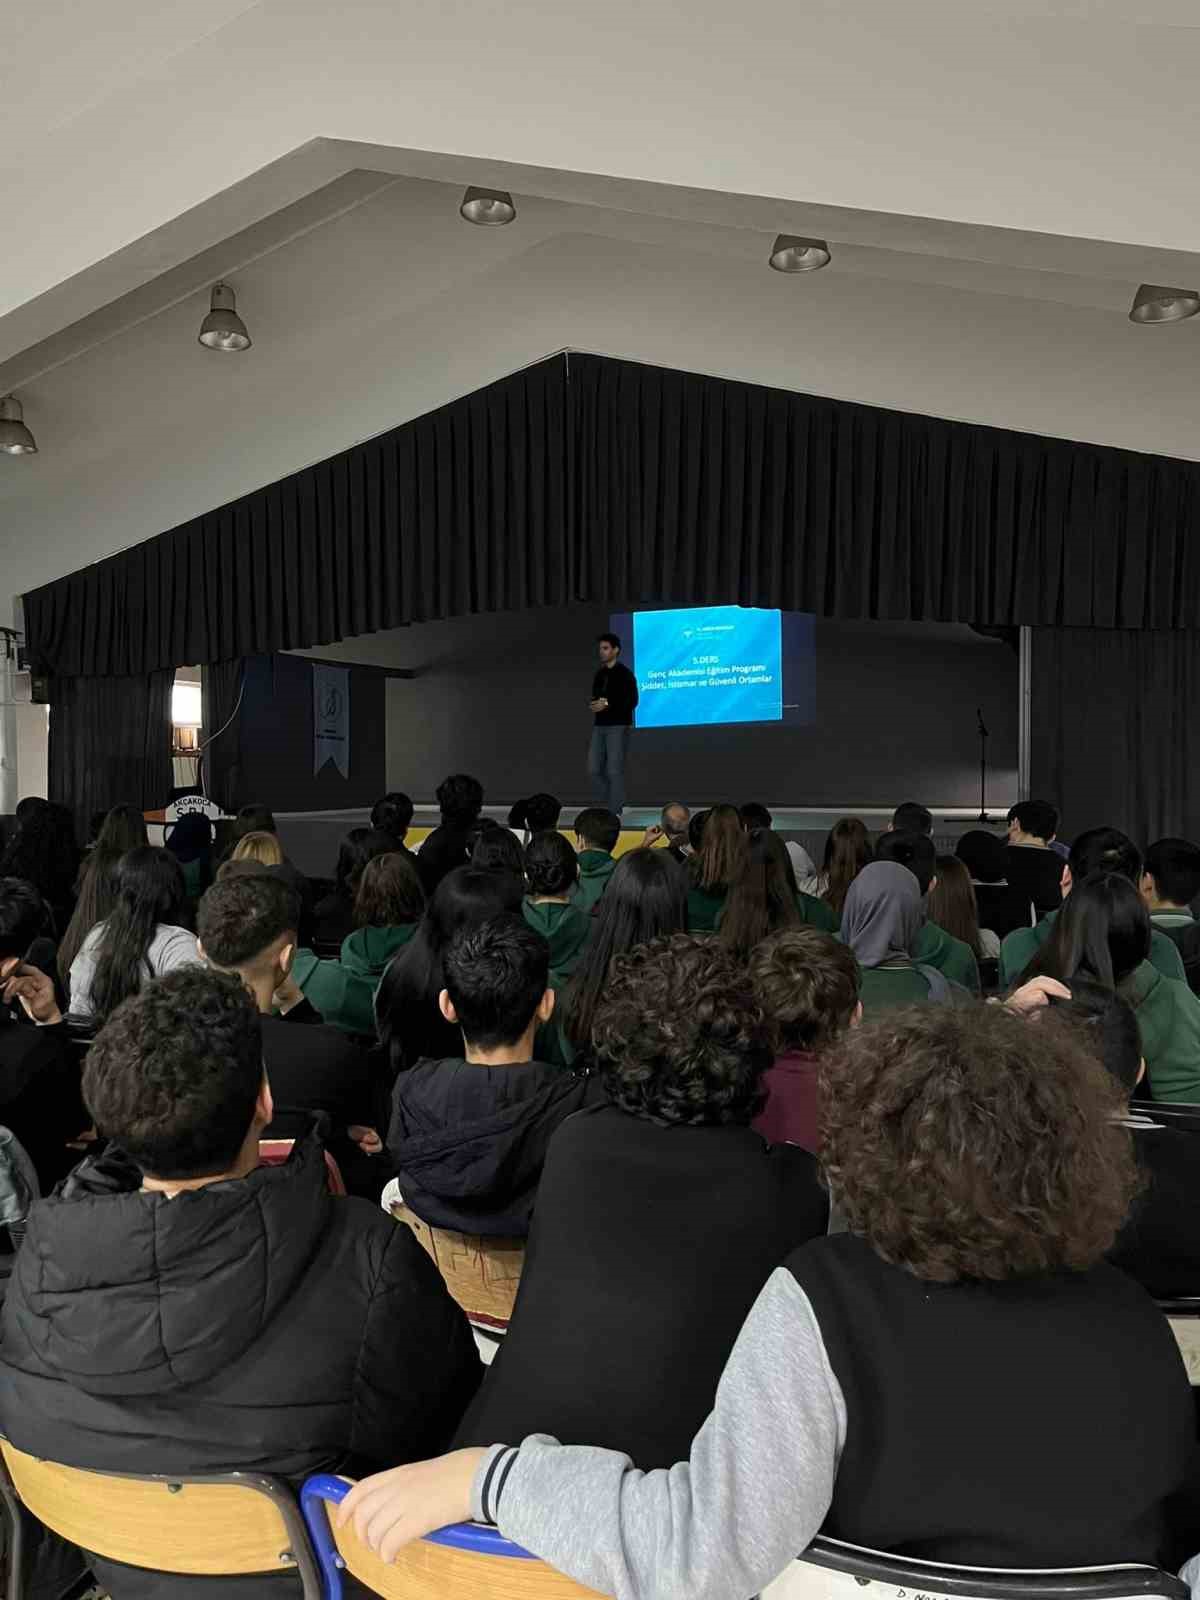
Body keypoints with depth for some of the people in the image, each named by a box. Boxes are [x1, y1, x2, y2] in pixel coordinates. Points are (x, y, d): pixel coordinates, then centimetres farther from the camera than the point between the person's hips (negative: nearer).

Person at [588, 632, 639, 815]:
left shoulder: (624, 673, -6)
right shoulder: (599, 673, 14)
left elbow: (632, 701, -12)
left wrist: (608, 704, -18)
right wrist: (593, 705, -2)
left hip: (618, 726, -7)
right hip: (599, 726, 7)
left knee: (614, 770, -6)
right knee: (594, 769, 3)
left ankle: (615, 812, 0)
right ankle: (605, 806, 17)